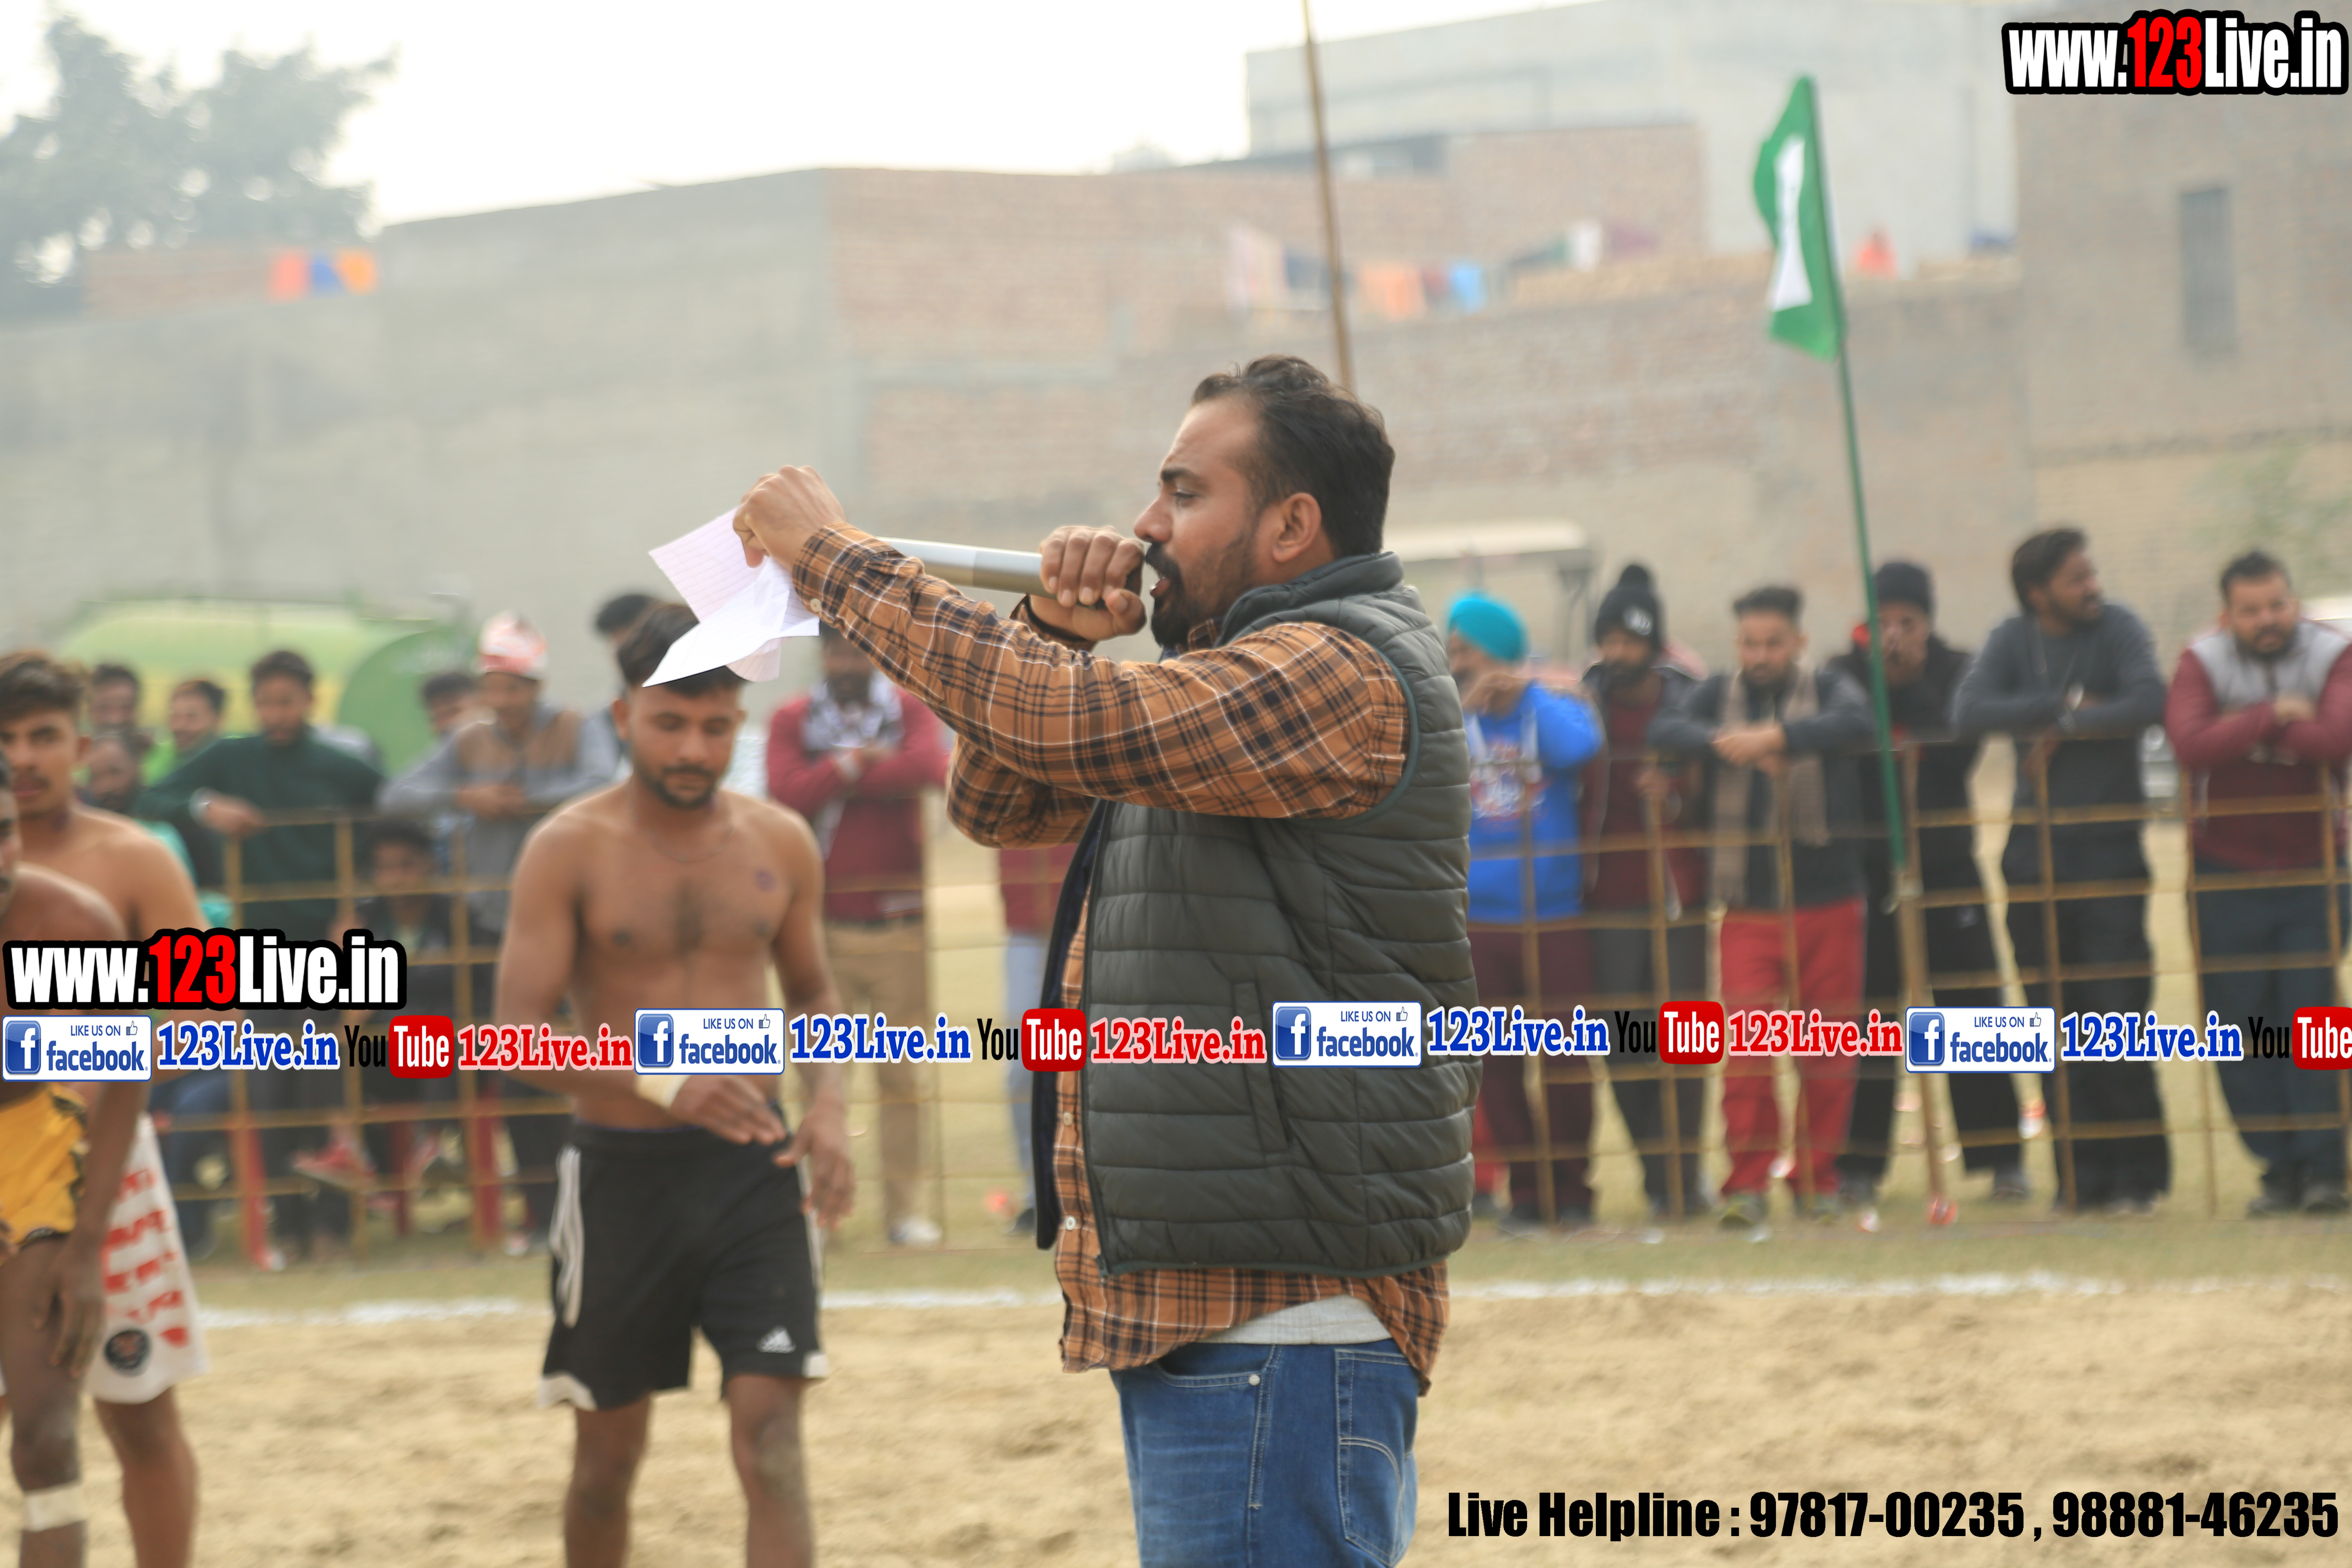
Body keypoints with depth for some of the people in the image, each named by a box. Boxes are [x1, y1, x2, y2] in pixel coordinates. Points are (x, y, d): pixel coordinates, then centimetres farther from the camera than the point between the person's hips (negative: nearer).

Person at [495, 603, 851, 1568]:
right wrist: (660, 1082, -30)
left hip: (752, 1166, 2)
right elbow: (517, 1034, -14)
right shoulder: (570, 851, -8)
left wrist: (828, 1106, -3)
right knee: (608, 1451, 11)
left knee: (770, 1433, -11)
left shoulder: (779, 843, 3)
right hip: (622, 1168, -1)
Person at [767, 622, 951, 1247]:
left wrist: (838, 778, -8)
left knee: (902, 1073, 2)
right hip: (821, 926, 0)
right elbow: (786, 792, -10)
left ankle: (905, 1207, 7)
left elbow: (929, 767, -14)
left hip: (897, 923, 0)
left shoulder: (910, 713, 8)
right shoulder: (791, 721, 7)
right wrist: (862, 765, -10)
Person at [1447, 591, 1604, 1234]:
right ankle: (1526, 1191, 11)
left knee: (1566, 1061, -1)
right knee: (1497, 1066, 2)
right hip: (1478, 920, 2)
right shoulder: (1450, 718, 8)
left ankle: (1572, 1188, 10)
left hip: (1555, 915, -2)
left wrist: (1524, 692, -9)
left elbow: (1576, 749, -19)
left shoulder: (1557, 710, 2)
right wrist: (1463, 707, -12)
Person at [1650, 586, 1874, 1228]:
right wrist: (1726, 744, -27)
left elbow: (1855, 724, -18)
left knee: (1829, 1048, 3)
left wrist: (1777, 737, -31)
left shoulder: (1828, 689, 4)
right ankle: (1748, 1182, -3)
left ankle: (1817, 1176, 15)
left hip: (1827, 902, 0)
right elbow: (1665, 730, -8)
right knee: (1746, 1047, -9)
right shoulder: (1718, 695, 9)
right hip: (1748, 906, 0)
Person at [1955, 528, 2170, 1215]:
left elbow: (2149, 703, -20)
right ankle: (2082, 1171, 10)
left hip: (2109, 846, -3)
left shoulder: (2118, 630, -3)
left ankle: (2139, 1174, 1)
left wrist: (2061, 730, -13)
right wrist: (2066, 705, -15)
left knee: (2118, 1014, -7)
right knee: (2057, 1020, 3)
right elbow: (1969, 712, -12)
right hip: (2036, 848, 3)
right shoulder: (2014, 641, 4)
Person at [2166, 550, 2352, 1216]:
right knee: (2241, 1026, 0)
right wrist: (2273, 717, -23)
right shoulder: (2203, 663, -5)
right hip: (2228, 875, 1)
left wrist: (2243, 731, -19)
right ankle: (2278, 1170, 9)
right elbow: (2191, 743, -24)